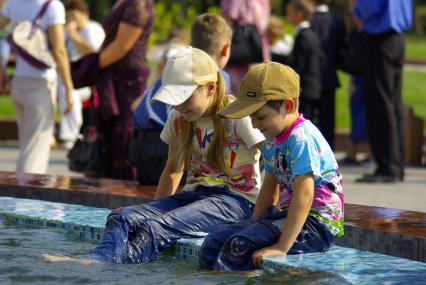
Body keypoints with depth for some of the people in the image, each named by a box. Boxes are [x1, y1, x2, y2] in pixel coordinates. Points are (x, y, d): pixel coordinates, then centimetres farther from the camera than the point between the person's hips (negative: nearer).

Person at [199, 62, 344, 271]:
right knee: (213, 243, -4)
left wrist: (282, 247, -28)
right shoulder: (272, 140, 12)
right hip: (286, 214, 10)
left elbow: (304, 195, -26)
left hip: (316, 223, -10)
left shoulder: (302, 138, -19)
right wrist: (254, 227, 15)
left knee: (239, 247, -28)